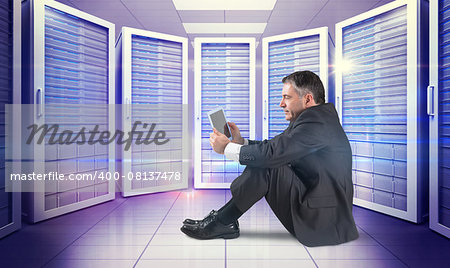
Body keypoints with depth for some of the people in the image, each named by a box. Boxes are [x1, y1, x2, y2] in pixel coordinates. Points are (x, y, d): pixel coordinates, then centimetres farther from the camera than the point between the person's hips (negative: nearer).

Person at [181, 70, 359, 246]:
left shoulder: (316, 120, -20)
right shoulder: (317, 116, 11)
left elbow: (273, 152, -26)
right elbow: (277, 146, 10)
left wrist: (227, 148, -14)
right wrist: (241, 142, 2)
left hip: (325, 221, -10)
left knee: (265, 167, -22)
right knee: (261, 161, 6)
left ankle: (220, 223, -6)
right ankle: (223, 220, 4)